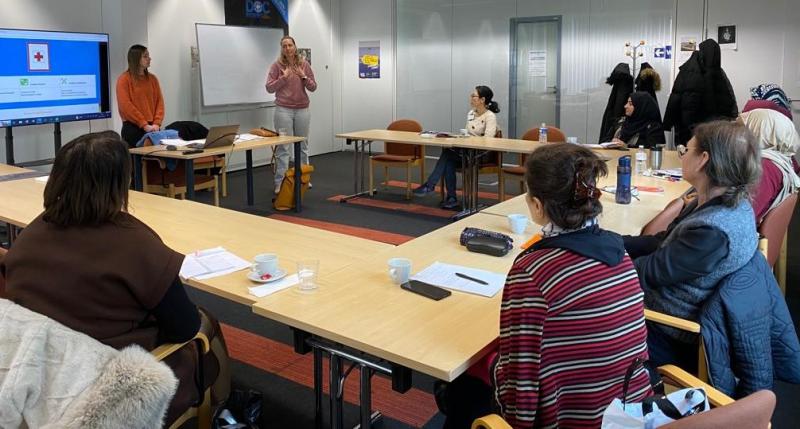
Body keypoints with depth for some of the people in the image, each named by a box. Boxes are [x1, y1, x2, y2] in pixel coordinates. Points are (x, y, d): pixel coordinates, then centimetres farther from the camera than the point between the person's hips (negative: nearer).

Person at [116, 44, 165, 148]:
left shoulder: (152, 78, 11)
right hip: (132, 128, -5)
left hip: (152, 128, 5)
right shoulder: (124, 79, -3)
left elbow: (159, 101, 7)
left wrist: (156, 123, -7)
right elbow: (125, 105, -10)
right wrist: (144, 125, -15)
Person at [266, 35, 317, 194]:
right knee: (283, 146, -4)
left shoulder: (304, 64, 5)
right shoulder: (277, 65, -2)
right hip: (283, 110, -3)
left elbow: (313, 87, 5)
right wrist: (284, 77, -14)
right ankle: (280, 183, 0)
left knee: (303, 145, 11)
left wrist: (303, 76, -11)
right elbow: (269, 88, -4)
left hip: (302, 110, 3)